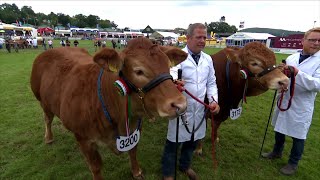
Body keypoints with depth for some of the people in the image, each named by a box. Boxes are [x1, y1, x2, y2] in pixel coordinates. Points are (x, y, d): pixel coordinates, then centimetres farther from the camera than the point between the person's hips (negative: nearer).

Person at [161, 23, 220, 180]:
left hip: (199, 108, 6)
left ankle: (185, 166, 50)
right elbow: (171, 75, -30)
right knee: (174, 142, 9)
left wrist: (214, 100, -4)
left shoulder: (208, 59, 7)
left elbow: (211, 83, 11)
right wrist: (174, 82, -53)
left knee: (193, 140, 22)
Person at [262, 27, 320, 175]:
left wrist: (297, 73, -33)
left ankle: (293, 163, 32)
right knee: (279, 130, 20)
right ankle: (277, 152, 43)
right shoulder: (291, 58, 5)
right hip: (283, 101, 5)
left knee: (298, 136, 10)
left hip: (301, 106, -4)